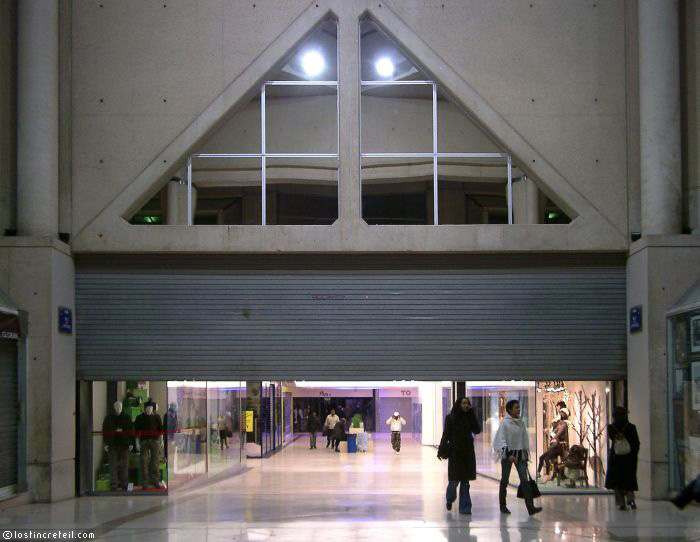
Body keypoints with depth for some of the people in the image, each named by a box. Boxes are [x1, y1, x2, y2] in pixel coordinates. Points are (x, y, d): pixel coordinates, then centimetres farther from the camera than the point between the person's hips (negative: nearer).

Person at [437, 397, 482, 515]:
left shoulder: (469, 417, 8)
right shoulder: (451, 418, -2)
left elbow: (477, 430, -5)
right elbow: (445, 435, -5)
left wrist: (472, 414, -7)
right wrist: (442, 451, -12)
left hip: (468, 453, 3)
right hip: (455, 453, -3)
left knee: (465, 481, 3)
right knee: (454, 480, -3)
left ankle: (465, 508, 5)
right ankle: (449, 500, 26)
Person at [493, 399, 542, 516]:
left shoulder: (521, 423, 7)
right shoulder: (505, 423, -9)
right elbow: (501, 440, -15)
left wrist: (526, 453, 16)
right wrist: (508, 454, -24)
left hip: (520, 454, 4)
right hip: (507, 454, -4)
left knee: (525, 480, -8)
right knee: (505, 480, 7)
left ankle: (530, 507, -16)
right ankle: (503, 505, 20)